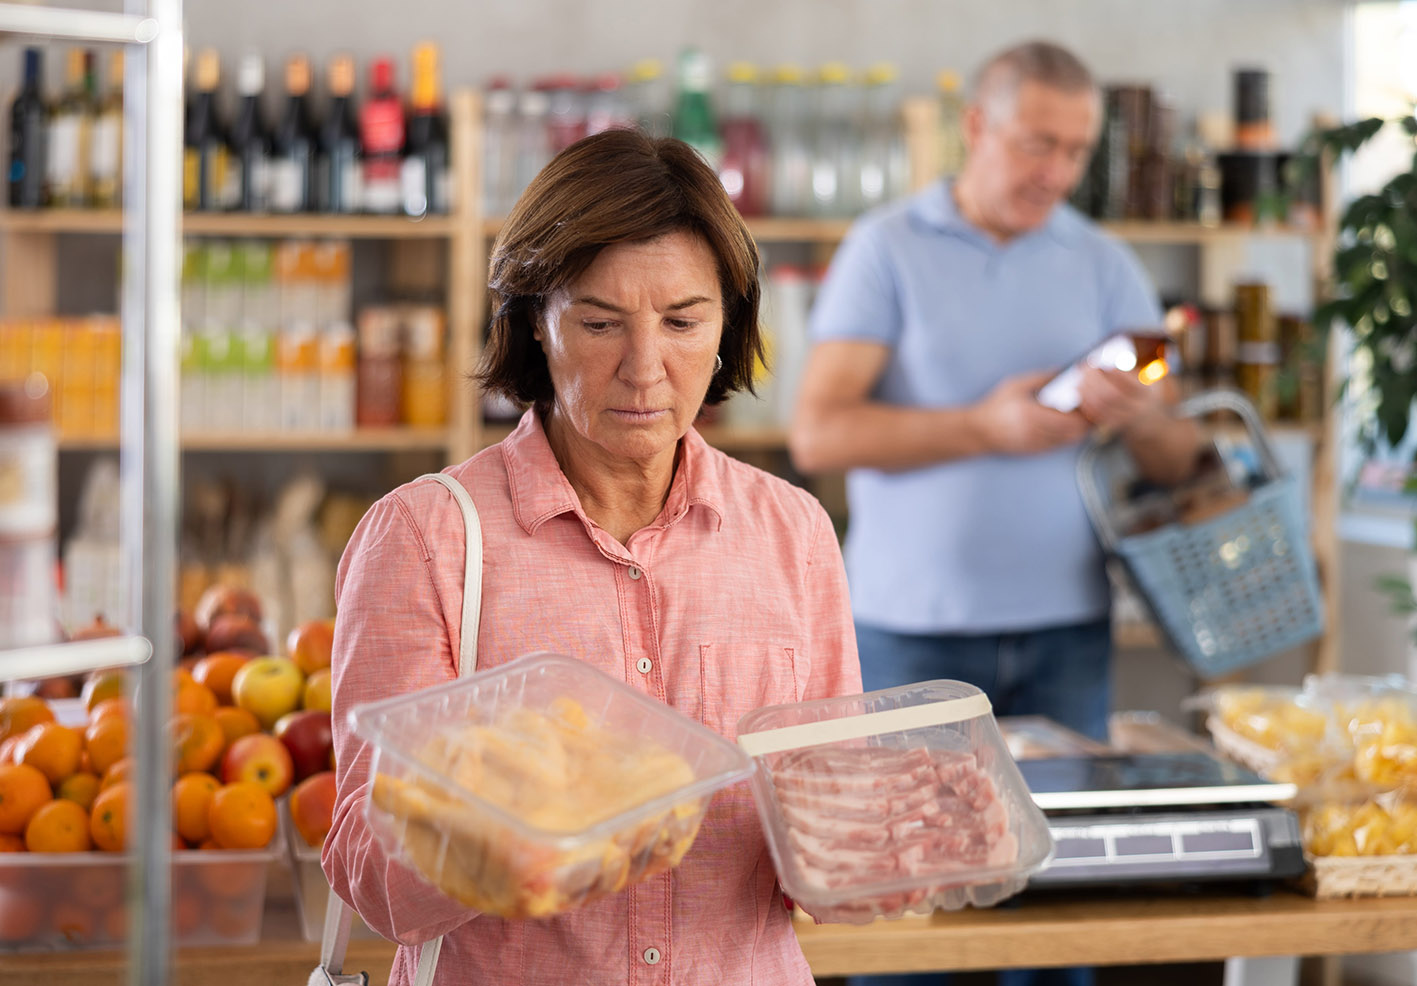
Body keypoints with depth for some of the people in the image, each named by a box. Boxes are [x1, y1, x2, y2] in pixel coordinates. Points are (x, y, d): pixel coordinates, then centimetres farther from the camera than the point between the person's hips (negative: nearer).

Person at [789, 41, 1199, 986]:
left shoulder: (1106, 267, 10)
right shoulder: (888, 248, 1)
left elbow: (1177, 461, 6)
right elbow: (819, 434, -8)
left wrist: (1142, 417, -18)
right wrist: (985, 427, -17)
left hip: (1065, 627, 3)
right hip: (912, 626, -2)